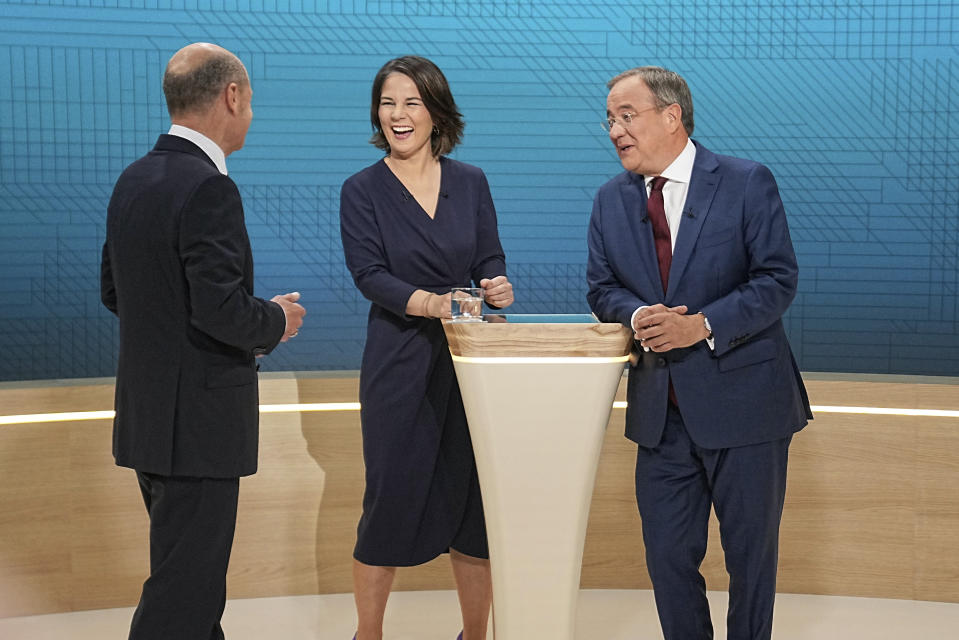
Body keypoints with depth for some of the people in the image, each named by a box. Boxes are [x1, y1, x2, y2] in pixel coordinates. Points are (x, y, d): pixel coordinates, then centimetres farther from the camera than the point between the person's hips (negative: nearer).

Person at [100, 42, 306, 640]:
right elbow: (223, 309, -25)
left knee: (194, 569, 21)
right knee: (184, 590, -1)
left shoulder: (134, 180, 8)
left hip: (147, 411, 9)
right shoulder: (208, 189, -20)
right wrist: (275, 322, -6)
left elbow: (114, 290, 15)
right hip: (198, 417, -9)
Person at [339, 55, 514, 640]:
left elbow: (491, 260, 6)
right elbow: (369, 273, -10)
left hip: (470, 359, 3)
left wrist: (499, 287, -18)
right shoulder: (363, 190, 1)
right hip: (400, 365, -2)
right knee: (391, 498, 0)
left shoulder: (471, 183, 8)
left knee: (476, 497, 6)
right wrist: (430, 303, -27)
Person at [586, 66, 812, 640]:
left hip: (743, 400, -4)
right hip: (661, 411, 4)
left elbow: (778, 279, -11)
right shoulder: (611, 201, 7)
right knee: (667, 555, 9)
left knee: (752, 552, 9)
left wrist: (702, 324, -22)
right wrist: (637, 315, -14)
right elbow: (602, 287, 9)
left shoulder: (748, 183, -7)